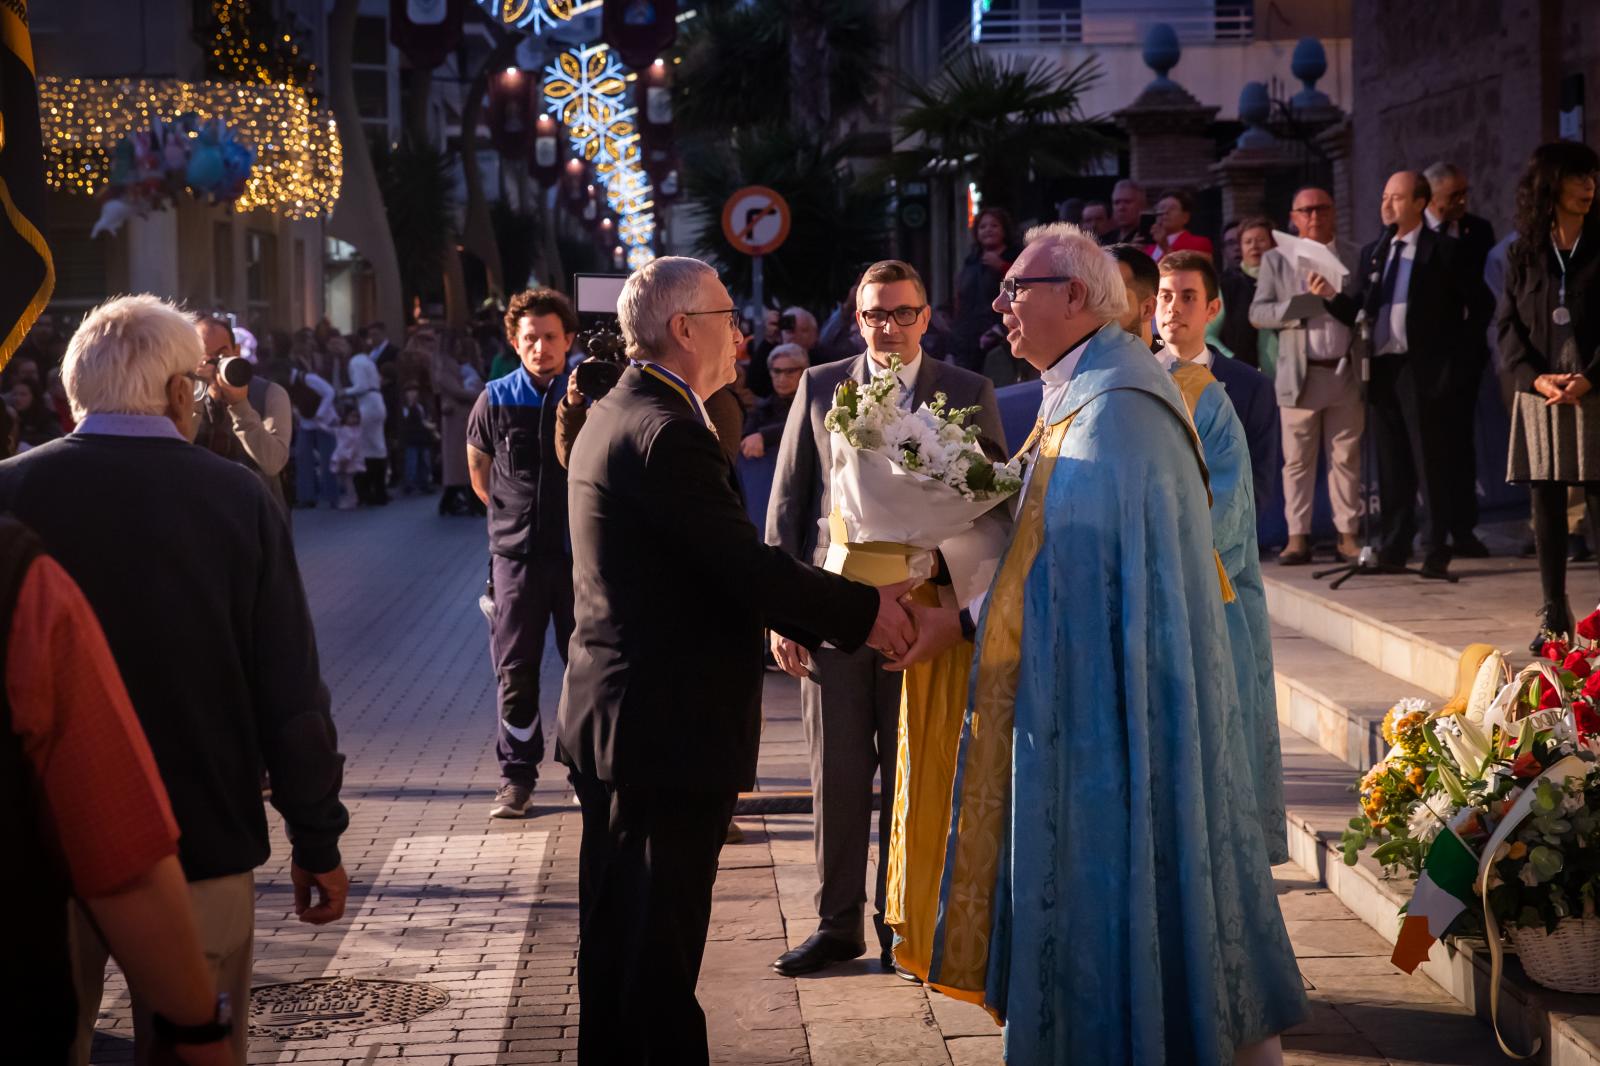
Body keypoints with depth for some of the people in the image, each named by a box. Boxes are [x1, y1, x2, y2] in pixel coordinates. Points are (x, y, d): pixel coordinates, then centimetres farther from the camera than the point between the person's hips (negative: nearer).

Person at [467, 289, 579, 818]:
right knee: (514, 671, 3)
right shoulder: (495, 400, 1)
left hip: (580, 551, -1)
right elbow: (479, 472, 15)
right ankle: (517, 775, 12)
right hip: (517, 552, 1)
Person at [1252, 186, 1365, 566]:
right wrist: (1306, 300, -12)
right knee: (1297, 460, 2)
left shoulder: (1356, 258, 8)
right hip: (1300, 375, 0)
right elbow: (1258, 314, -2)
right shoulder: (1276, 260, 6)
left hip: (1347, 373, 1)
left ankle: (1348, 534, 10)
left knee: (1346, 459, 5)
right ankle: (1298, 536, 6)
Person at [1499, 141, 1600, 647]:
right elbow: (1508, 325, 6)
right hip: (1539, 395, 2)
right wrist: (1536, 377, -9)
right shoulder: (1523, 253, 9)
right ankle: (1554, 613, 10)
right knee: (1546, 506, 3)